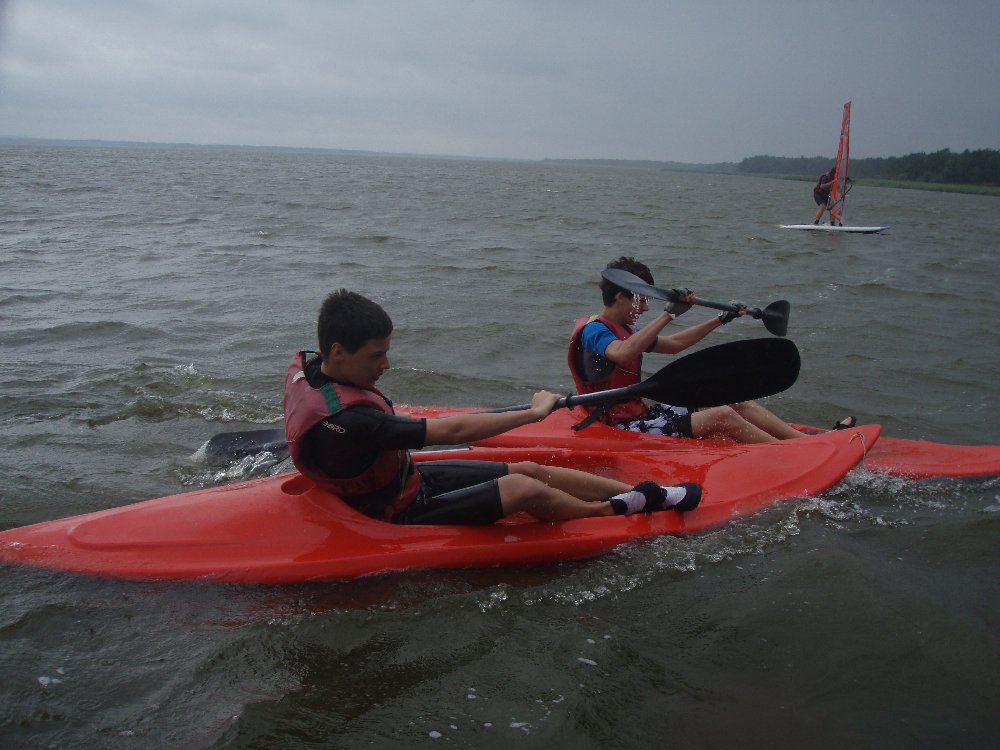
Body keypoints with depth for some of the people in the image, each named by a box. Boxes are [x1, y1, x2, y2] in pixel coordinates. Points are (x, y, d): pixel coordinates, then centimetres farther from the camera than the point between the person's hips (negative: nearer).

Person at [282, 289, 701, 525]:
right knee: (524, 488, -15)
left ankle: (644, 494, 8)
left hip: (407, 479, 9)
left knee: (528, 469, 1)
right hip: (401, 516, -9)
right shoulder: (343, 421, -38)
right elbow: (450, 432, -35)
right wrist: (535, 412, -25)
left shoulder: (307, 366, -8)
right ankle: (616, 509, 13)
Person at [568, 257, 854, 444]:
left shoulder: (623, 330, 15)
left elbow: (673, 344, 24)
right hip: (624, 428, -10)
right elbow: (622, 354, -40)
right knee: (724, 416, -19)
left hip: (638, 414, 10)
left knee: (738, 403, 3)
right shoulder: (594, 331, -16)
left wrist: (721, 319, 23)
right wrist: (669, 313, -36)